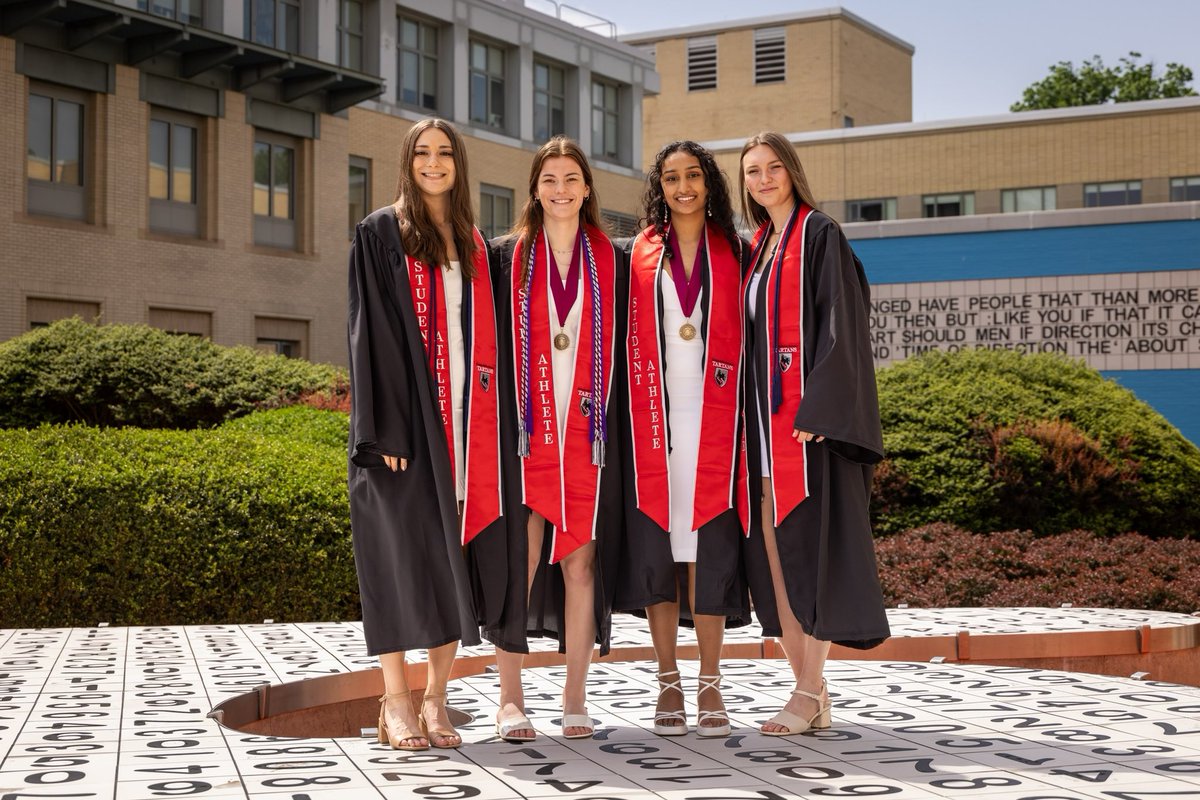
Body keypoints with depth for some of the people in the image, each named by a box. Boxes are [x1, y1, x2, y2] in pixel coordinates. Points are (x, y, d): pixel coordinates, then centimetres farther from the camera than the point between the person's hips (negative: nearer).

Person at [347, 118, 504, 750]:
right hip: (406, 416, -4)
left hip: (463, 418, 4)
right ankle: (396, 704, 1)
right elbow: (371, 332, -5)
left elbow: (483, 336, 16)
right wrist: (383, 429, -13)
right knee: (401, 549, -5)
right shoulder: (380, 234, 2)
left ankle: (436, 698, 9)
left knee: (455, 552, 3)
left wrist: (487, 421, 5)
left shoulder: (474, 246, 16)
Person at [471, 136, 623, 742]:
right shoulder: (509, 256, 6)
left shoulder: (608, 260, 10)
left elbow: (620, 345, 11)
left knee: (580, 559, 2)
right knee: (519, 557, -5)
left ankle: (574, 699, 9)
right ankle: (510, 699, 2)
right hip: (526, 426, -1)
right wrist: (502, 416, -4)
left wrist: (612, 420, 3)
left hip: (587, 429, 1)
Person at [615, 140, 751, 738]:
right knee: (656, 543, 0)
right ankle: (668, 682, 7)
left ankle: (709, 684, 2)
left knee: (708, 546, -4)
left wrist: (739, 410, -2)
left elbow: (746, 336, 9)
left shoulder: (732, 253, 10)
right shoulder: (640, 254, 11)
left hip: (711, 415, 0)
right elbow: (627, 336, 8)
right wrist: (636, 411, -2)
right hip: (654, 415, 1)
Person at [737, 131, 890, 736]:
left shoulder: (820, 236, -3)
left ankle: (809, 694, -3)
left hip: (807, 412, -8)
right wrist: (749, 422, 13)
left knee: (809, 544, -8)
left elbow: (838, 323, -12)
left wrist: (816, 409, -21)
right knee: (770, 551, 4)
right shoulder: (758, 249, 19)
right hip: (765, 414, 8)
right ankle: (811, 693, 9)